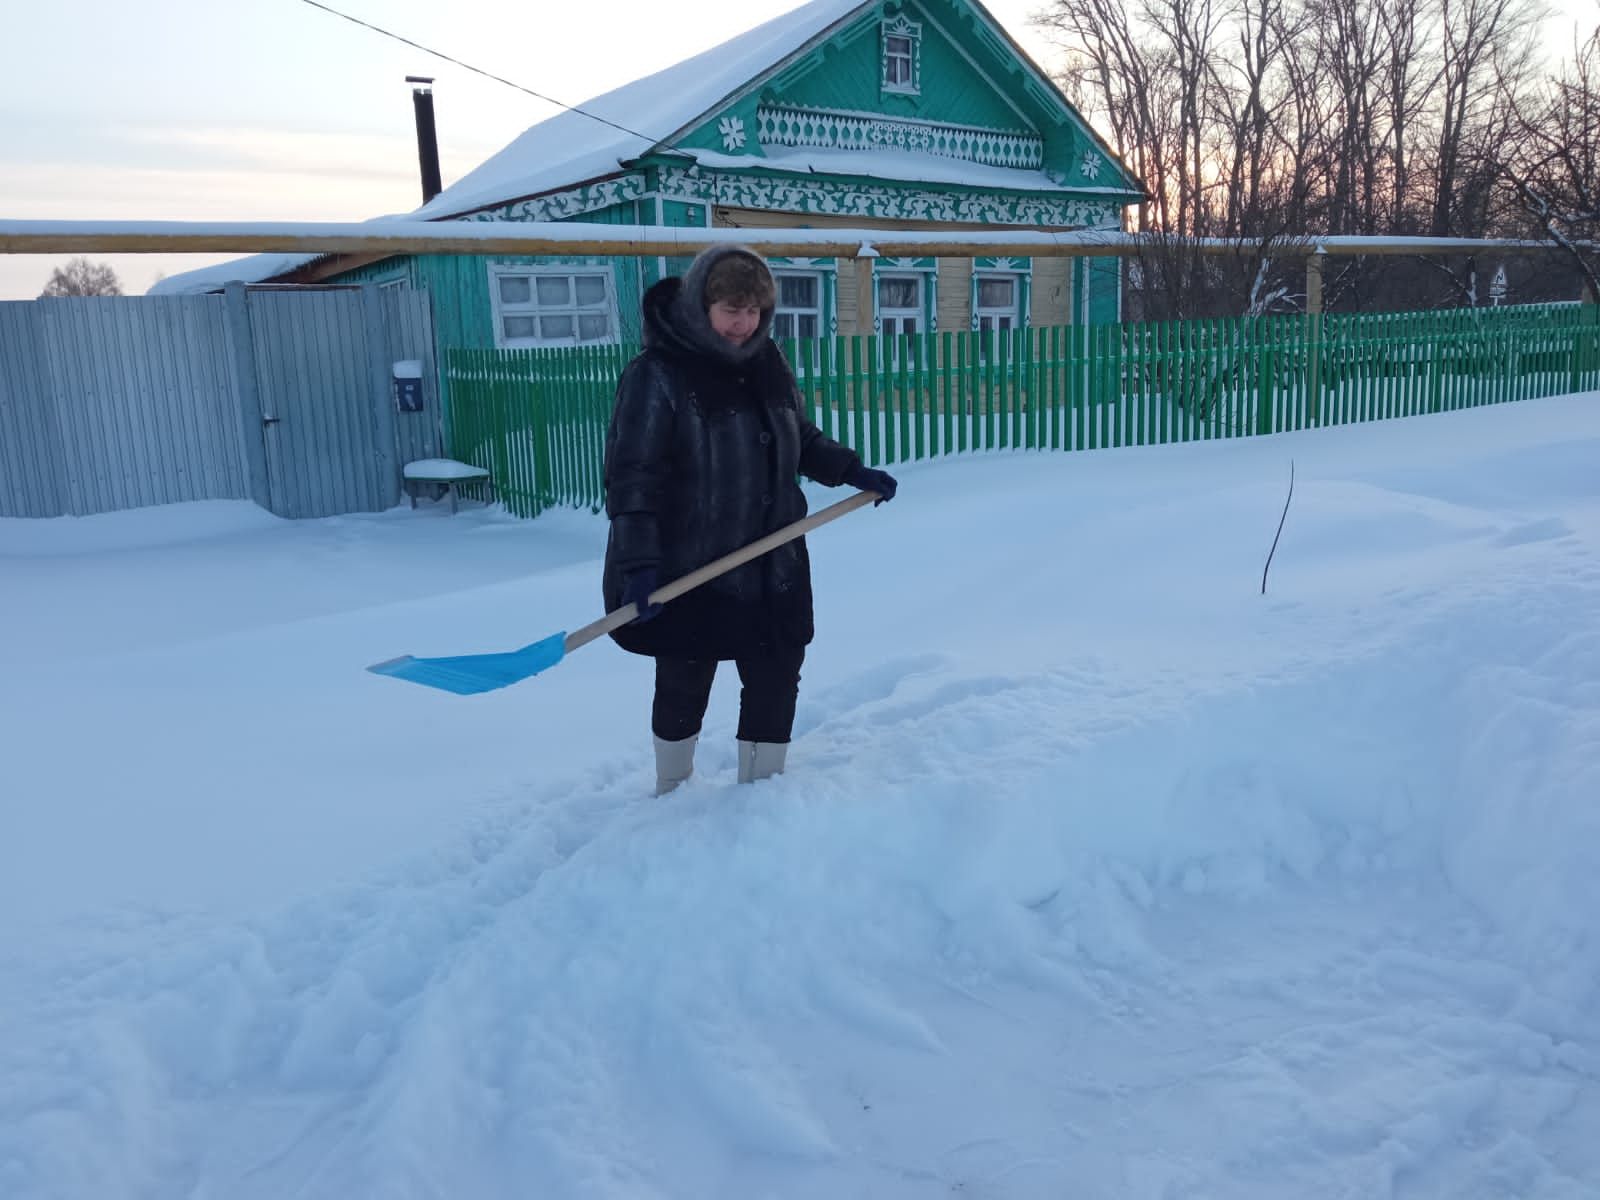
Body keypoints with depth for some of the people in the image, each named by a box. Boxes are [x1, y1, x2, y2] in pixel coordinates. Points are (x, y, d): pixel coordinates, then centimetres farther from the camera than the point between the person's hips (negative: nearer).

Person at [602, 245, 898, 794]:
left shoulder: (766, 362, 4)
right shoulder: (657, 375, -16)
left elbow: (802, 440, 19)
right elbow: (631, 476, -20)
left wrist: (853, 471, 9)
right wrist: (639, 564, -27)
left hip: (771, 567, 6)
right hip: (688, 571, -5)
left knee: (776, 680, 9)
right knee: (684, 686, 11)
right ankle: (671, 796, 34)